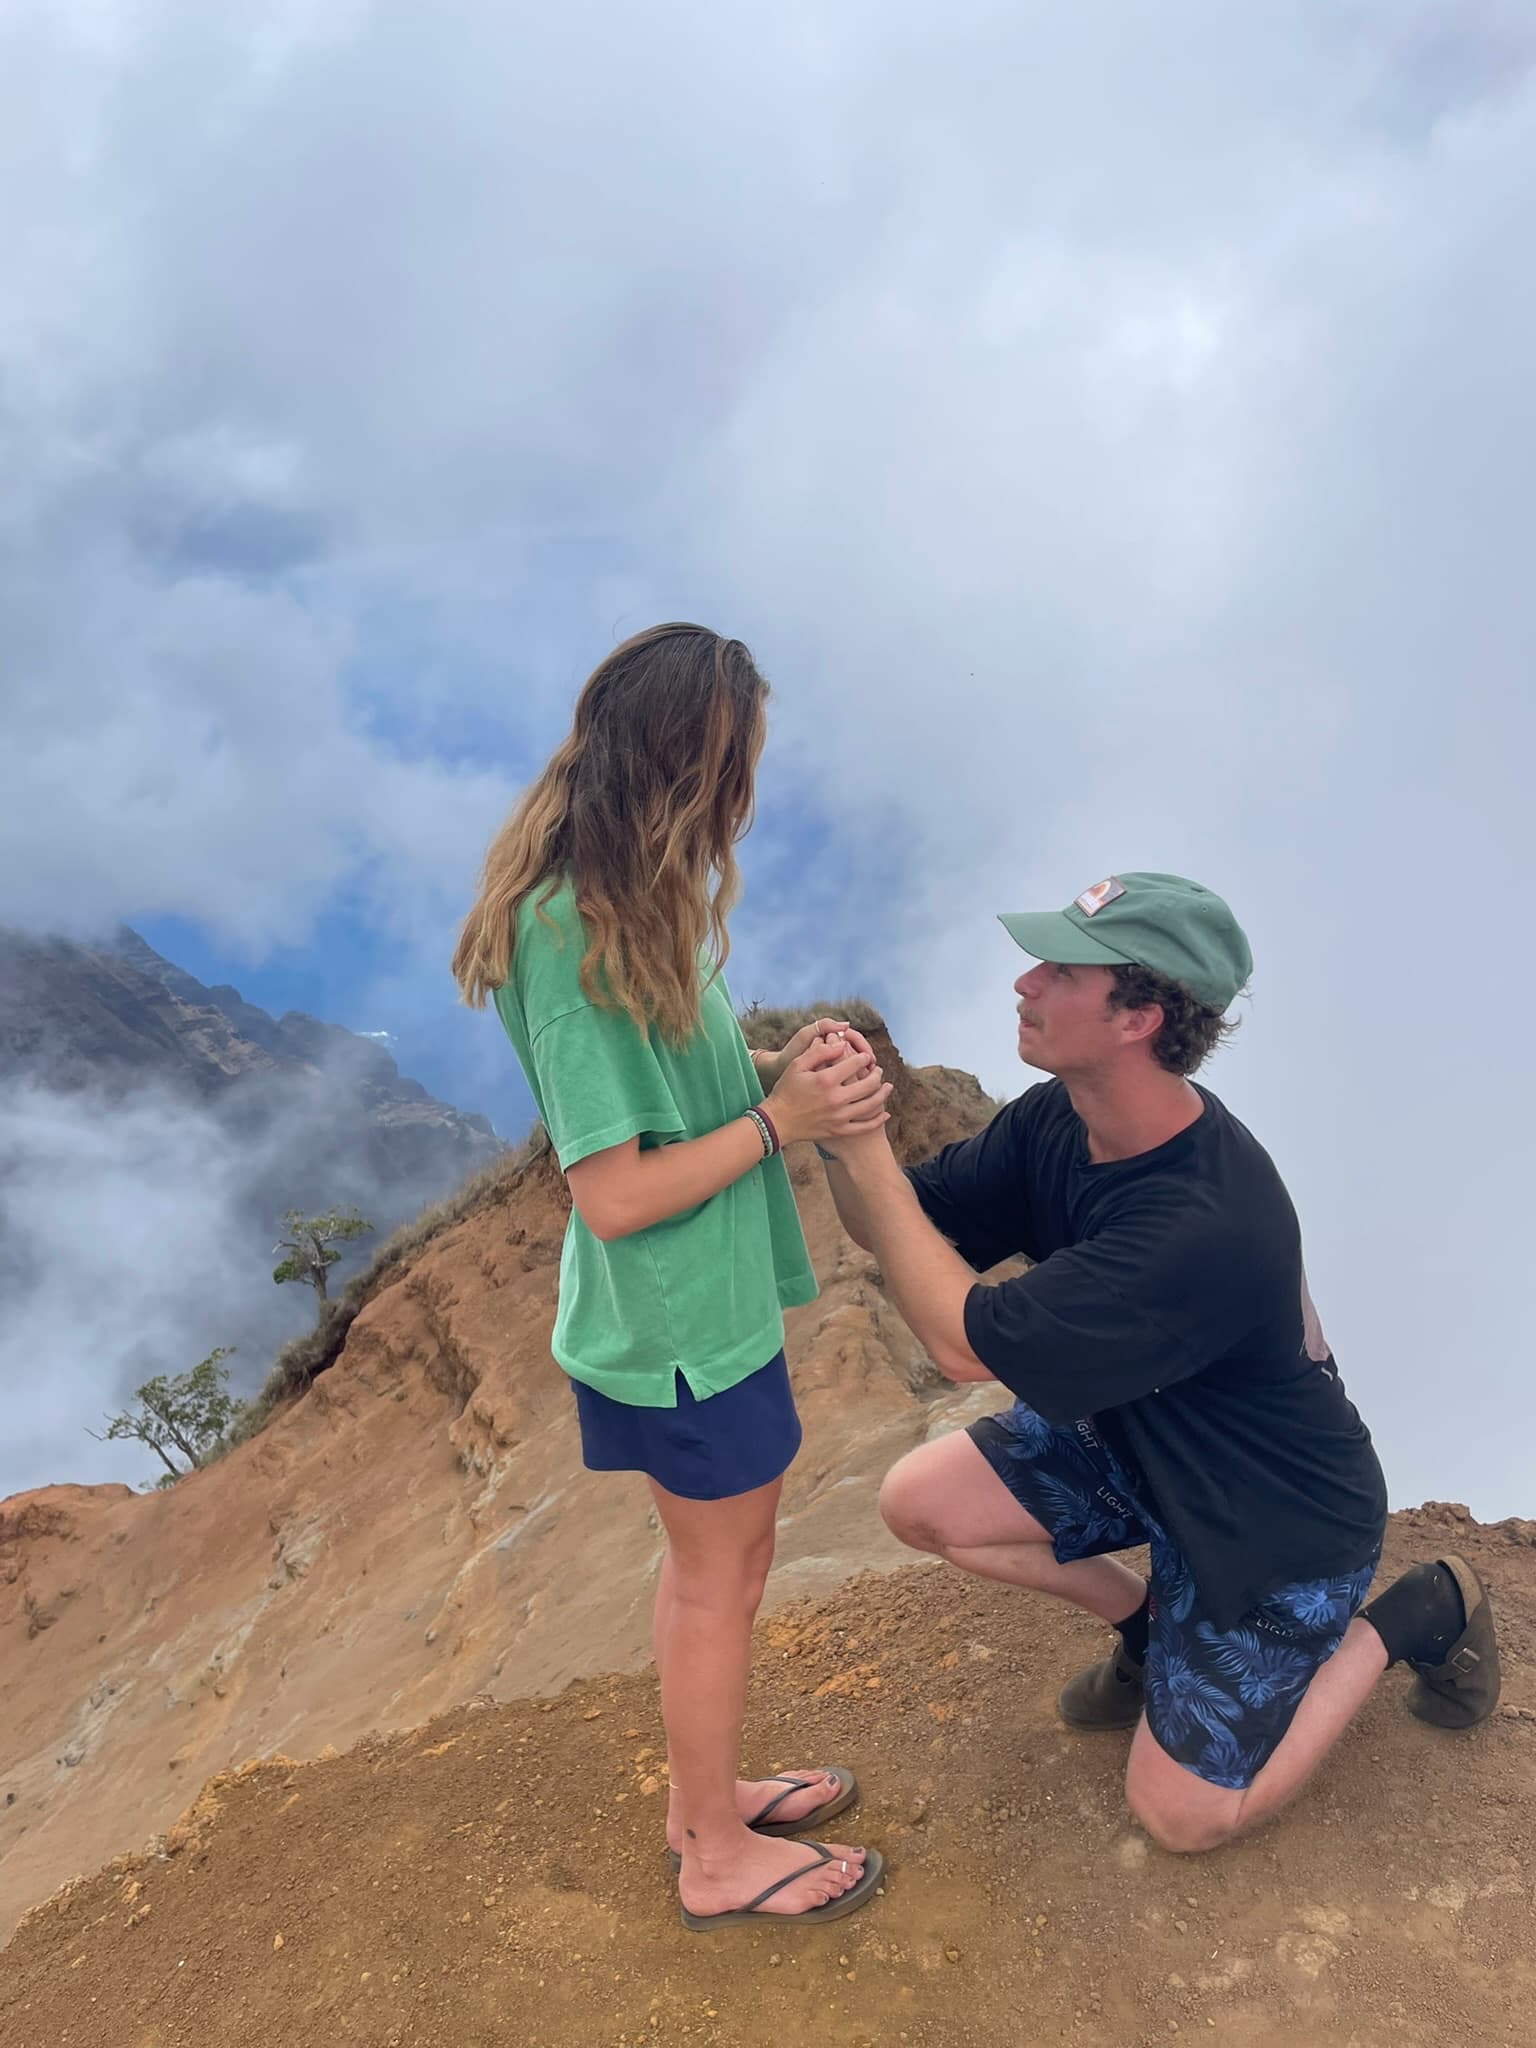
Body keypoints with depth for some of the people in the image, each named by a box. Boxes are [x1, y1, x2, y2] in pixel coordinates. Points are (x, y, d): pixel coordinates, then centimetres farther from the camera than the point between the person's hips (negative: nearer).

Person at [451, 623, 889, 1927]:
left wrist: (781, 1064, -6)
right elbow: (615, 1194, -25)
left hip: (708, 1295, 9)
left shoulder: (623, 905, 0)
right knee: (720, 1574, 13)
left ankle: (705, 1793, 48)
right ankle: (721, 1859, 38)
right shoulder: (576, 937, -28)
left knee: (717, 1558, 25)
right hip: (677, 1323, -9)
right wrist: (781, 1119, -19)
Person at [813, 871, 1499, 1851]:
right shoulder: (1055, 1120, -15)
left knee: (1183, 1816, 5)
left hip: (1271, 1518, -6)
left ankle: (1421, 1612, 20)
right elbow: (903, 1230, -9)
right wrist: (843, 1130, -30)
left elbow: (967, 1343, -34)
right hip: (1131, 1442, 7)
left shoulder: (1207, 1224, -40)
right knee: (921, 1500, -7)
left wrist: (864, 1148, -34)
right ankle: (1148, 1620, 18)